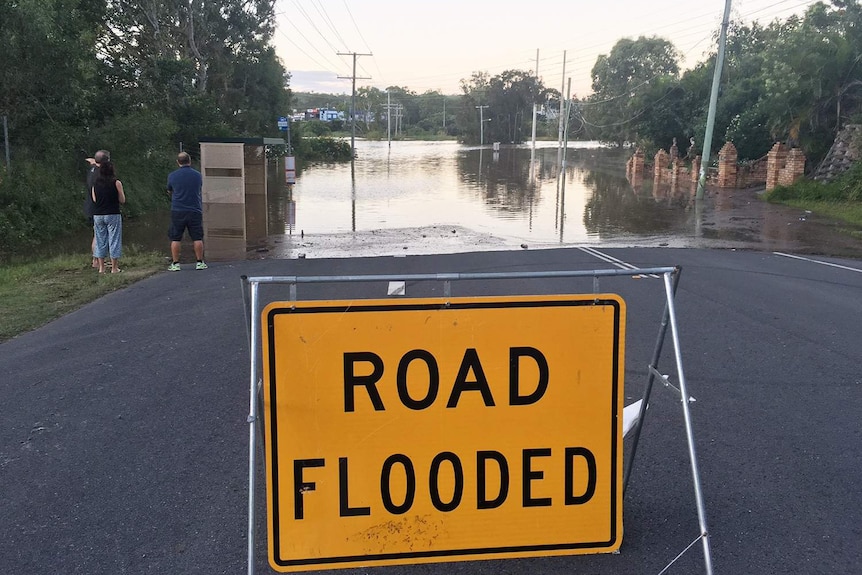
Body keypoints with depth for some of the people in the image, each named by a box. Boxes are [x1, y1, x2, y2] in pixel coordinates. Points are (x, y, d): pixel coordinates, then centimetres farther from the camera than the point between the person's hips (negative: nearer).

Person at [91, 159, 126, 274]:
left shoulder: (95, 183, 3)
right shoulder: (116, 183, -8)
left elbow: (94, 199, 6)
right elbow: (122, 200, -4)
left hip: (98, 215, 4)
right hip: (112, 215, -4)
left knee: (100, 240, 11)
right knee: (114, 239, 2)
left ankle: (101, 267, 13)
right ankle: (114, 268, 3)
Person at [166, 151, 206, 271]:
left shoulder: (172, 176, -2)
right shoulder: (198, 175, 1)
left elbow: (169, 191, 13)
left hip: (177, 211, -1)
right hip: (195, 210, 1)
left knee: (175, 238, 5)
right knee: (197, 238, 6)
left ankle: (175, 264, 5)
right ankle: (200, 262, 8)